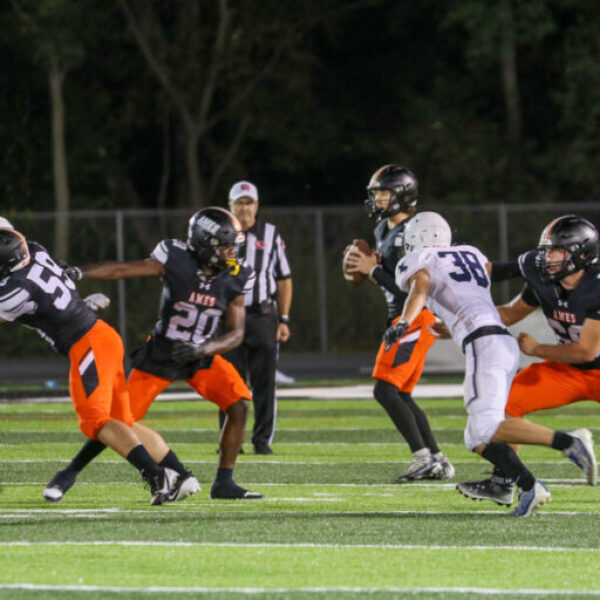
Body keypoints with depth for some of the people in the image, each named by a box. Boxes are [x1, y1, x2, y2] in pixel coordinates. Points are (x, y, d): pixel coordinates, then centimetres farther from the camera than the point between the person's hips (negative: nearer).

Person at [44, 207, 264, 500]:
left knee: (239, 405, -16)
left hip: (202, 356, 3)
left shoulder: (234, 278, -10)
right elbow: (123, 269, -21)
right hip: (160, 355, -3)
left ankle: (224, 483, -4)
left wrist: (203, 349, -25)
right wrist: (77, 273, -32)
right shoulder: (176, 261, -20)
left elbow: (236, 333, -8)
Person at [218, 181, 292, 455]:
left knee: (264, 383, -1)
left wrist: (284, 320, 2)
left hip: (263, 317, 0)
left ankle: (262, 440, 5)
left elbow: (284, 280, 9)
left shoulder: (270, 235, 7)